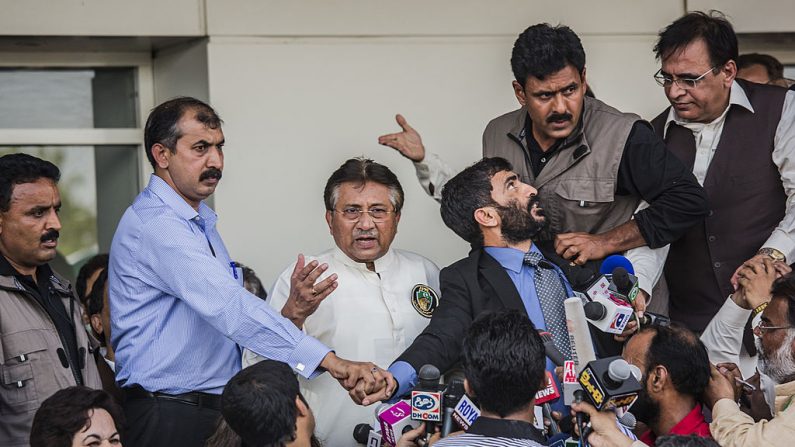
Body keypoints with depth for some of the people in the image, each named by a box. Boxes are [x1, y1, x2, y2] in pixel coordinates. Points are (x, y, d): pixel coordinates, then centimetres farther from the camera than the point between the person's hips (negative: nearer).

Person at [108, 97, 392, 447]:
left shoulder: (199, 221, 16)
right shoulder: (156, 225, -18)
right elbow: (230, 308, -29)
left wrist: (291, 309, -2)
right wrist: (329, 361, -35)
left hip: (215, 406, 9)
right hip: (172, 418, -9)